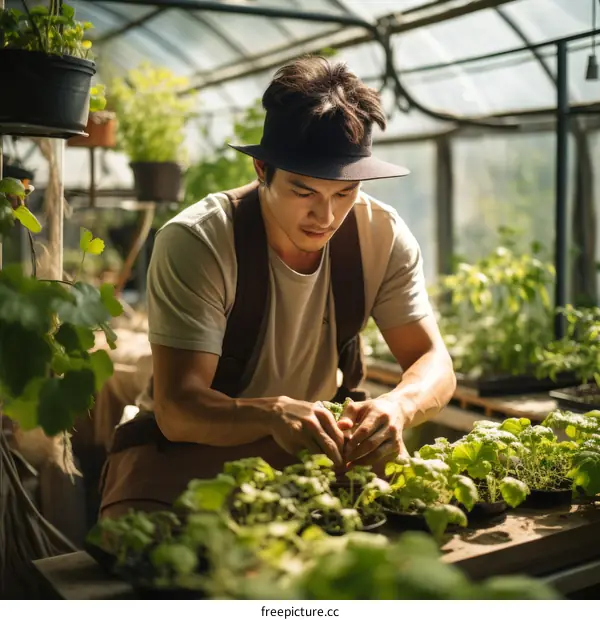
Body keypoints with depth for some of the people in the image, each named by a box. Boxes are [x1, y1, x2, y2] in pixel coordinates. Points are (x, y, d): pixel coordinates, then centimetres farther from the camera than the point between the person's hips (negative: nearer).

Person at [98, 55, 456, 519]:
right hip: (188, 447, -4)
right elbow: (176, 409, -27)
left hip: (318, 443, 5)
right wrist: (274, 414, -48)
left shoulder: (383, 235, -11)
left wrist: (398, 406, -34)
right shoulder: (194, 242, -23)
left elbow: (434, 364, -10)